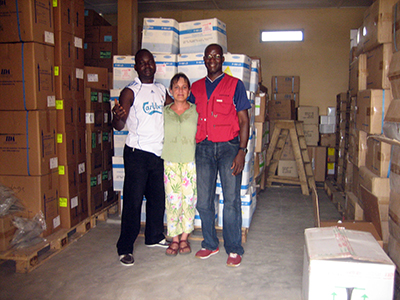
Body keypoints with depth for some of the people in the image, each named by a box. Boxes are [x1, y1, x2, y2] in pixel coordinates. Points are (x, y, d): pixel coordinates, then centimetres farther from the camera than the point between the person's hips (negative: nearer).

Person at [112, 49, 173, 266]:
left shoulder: (161, 90, 13)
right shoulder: (130, 92, -6)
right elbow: (119, 125, -14)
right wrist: (118, 117, -36)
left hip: (158, 152, 6)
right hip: (137, 153, -6)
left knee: (158, 197, 14)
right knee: (133, 201, -4)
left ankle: (154, 237, 31)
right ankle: (125, 248, 7)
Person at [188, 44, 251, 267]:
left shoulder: (235, 85, 3)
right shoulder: (196, 88, 14)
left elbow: (244, 120, -1)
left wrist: (242, 151, -11)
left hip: (229, 146, -3)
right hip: (204, 147, 4)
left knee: (231, 200, -4)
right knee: (204, 201, 5)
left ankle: (234, 249, 10)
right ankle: (210, 244, 22)